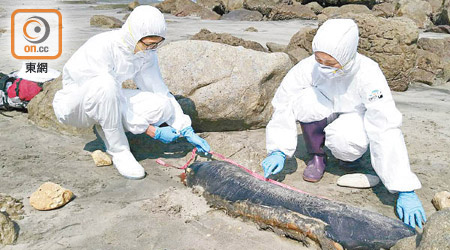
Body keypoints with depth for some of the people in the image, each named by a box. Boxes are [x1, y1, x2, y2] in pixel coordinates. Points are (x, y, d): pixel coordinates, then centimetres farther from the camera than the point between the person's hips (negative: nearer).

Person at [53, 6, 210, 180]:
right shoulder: (101, 48, -29)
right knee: (105, 83, -40)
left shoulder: (146, 52, -10)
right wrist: (152, 131, -26)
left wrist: (187, 131, -12)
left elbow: (160, 91, -6)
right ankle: (118, 151, -22)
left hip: (107, 103, 5)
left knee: (162, 106, -19)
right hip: (72, 106, -5)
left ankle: (106, 127, 2)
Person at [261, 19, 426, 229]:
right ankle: (316, 157, -9)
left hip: (358, 116, -2)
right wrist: (278, 151, -33)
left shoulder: (368, 75, -35)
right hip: (328, 114, 3)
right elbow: (283, 105, -22)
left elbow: (387, 131, -39)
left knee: (343, 138, -38)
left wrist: (406, 191, -42)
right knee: (306, 99, -31)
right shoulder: (309, 67, -28)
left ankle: (349, 155, 0)